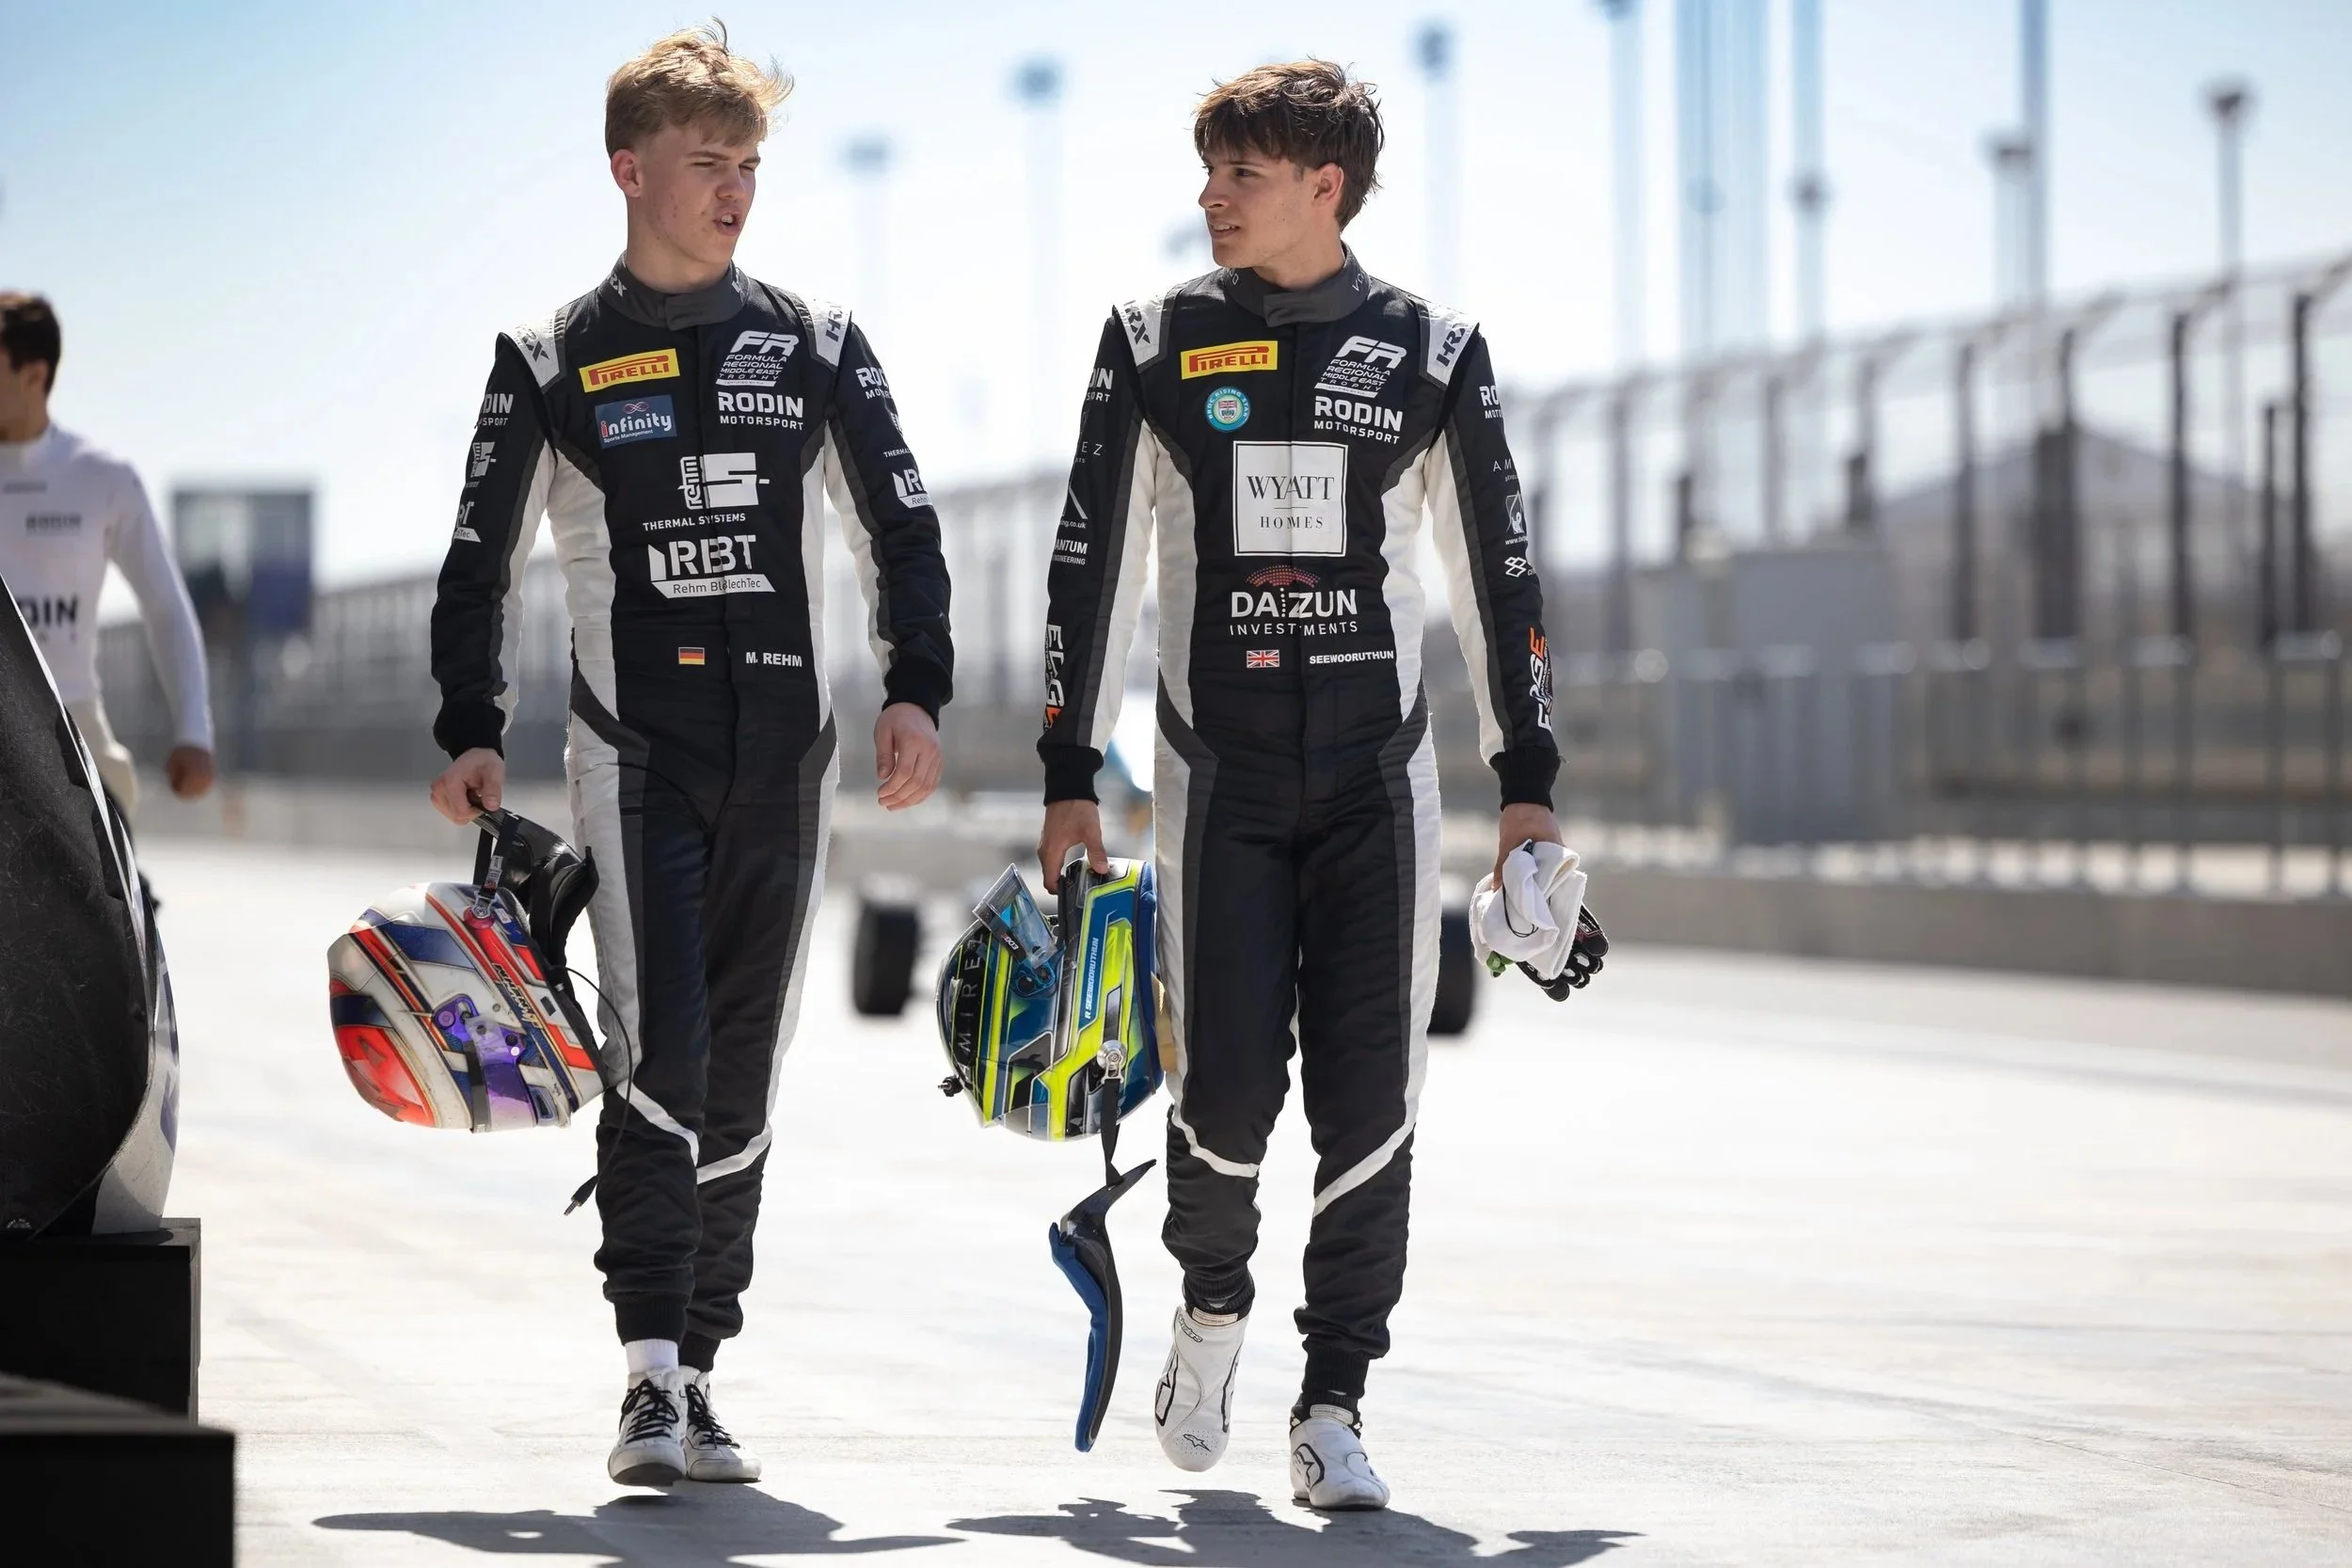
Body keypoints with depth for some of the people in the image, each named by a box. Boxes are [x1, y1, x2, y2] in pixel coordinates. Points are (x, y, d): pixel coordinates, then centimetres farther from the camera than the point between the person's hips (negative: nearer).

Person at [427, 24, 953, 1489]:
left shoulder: (815, 343, 9)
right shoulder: (554, 362, 3)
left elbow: (903, 528, 10)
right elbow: (482, 559, 7)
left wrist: (918, 690, -3)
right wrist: (472, 732, -3)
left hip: (785, 762, 3)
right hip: (638, 753, -3)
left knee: (742, 1077, 6)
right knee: (661, 1053, -17)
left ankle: (696, 1373, 14)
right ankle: (652, 1370, -17)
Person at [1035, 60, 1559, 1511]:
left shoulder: (1430, 353, 4)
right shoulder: (1156, 345, 4)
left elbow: (1500, 570, 9)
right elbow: (1092, 567, 6)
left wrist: (1529, 778, 5)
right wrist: (1071, 777, 3)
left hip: (1378, 776, 0)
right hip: (1218, 772, 0)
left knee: (1370, 1098, -4)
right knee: (1227, 1088, -9)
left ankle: (1335, 1406, 5)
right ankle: (1212, 1306, 22)